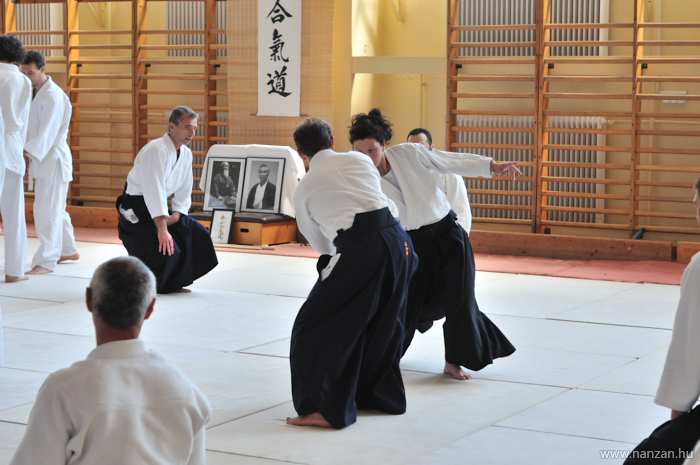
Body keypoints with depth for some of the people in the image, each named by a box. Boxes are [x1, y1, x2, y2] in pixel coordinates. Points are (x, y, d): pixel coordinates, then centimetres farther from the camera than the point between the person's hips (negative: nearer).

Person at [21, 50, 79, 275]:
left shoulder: (53, 97, -18)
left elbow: (47, 133, -26)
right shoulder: (35, 93, 12)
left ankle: (46, 261, -6)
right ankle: (68, 250, 32)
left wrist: (27, 151, -37)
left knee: (47, 210, -9)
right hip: (42, 159, 9)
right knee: (55, 209, 18)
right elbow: (31, 127, 11)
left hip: (53, 158, -9)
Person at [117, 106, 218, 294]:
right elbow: (154, 190, -32)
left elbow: (184, 191, 10)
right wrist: (162, 229, -37)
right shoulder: (156, 150, -24)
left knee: (197, 234, 0)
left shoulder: (186, 154, 4)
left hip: (159, 207, 9)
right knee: (165, 248, -24)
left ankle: (172, 283, 11)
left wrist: (176, 215, -9)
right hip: (136, 210, -9)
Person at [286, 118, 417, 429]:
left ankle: (328, 409, 2)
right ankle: (380, 394, 36)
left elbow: (320, 244, 20)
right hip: (398, 241, 5)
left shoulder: (302, 190, 12)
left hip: (359, 251, -5)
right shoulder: (358, 160, 18)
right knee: (383, 324, 24)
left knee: (314, 329, 6)